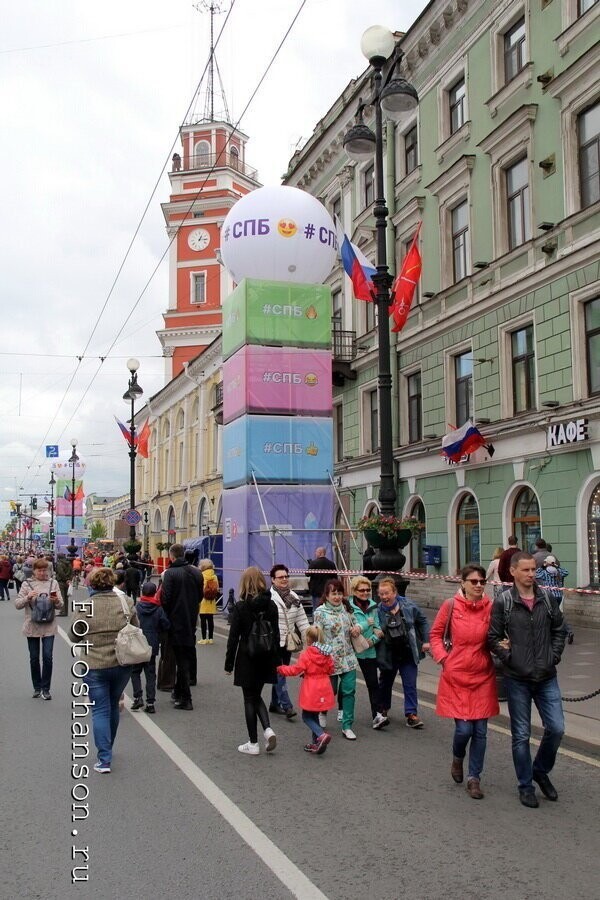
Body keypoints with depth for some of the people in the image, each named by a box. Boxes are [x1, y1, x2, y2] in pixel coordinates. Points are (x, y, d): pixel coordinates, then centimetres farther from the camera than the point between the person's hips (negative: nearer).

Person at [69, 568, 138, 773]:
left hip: (94, 666, -3)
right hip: (122, 664, 3)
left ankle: (104, 759, -2)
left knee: (100, 710, 4)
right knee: (113, 706, 20)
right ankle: (107, 749, 36)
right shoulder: (126, 603, -4)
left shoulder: (84, 607, -10)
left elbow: (75, 637, 1)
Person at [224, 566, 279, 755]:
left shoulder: (240, 607, -12)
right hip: (266, 658, 4)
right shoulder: (271, 605, 0)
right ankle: (268, 729, 0)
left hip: (247, 659, -4)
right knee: (257, 696, 20)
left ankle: (253, 743, 11)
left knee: (250, 699, 7)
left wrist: (229, 663, -2)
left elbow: (233, 637, -10)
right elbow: (276, 635, 4)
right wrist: (276, 660, 13)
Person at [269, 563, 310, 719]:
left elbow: (301, 619, 13)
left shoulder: (294, 597, 10)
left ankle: (275, 704, 24)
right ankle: (287, 706, -10)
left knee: (280, 673, 14)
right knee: (279, 674, -9)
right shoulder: (268, 597, -12)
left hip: (287, 642, 7)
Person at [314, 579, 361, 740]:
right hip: (330, 659, -4)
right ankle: (322, 711, 40)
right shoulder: (320, 612, -8)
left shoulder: (346, 608, 7)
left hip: (348, 658, 4)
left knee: (349, 691, 0)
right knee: (331, 690, 8)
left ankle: (347, 726, 9)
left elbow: (354, 623, 24)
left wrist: (357, 628, 0)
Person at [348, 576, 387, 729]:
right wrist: (367, 624, -18)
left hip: (369, 651, 3)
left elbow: (378, 628, 5)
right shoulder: (348, 607, -12)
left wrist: (373, 640, -13)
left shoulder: (373, 606, 5)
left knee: (373, 682, -5)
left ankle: (378, 715, -8)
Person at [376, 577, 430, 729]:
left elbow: (422, 621, 5)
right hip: (388, 655, 0)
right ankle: (383, 710, 38)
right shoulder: (378, 610, -12)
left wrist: (426, 641, 3)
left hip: (408, 653, 0)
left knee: (410, 684, -1)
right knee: (385, 683, 18)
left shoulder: (408, 605, -8)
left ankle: (411, 714, 6)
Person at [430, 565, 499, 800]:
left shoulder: (490, 607, -2)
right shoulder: (451, 605, -6)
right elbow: (435, 634, 5)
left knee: (480, 730, 5)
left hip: (483, 676, 2)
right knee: (463, 728, -5)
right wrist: (443, 658, -5)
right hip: (456, 676, -2)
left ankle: (474, 778, 22)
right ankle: (457, 759, 29)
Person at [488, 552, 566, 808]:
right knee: (521, 735, 7)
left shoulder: (547, 599, 1)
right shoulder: (503, 602, -7)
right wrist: (510, 659, -11)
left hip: (547, 678, 3)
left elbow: (559, 630, 11)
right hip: (517, 679, -3)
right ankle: (525, 785, 22)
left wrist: (554, 657, 1)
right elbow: (493, 638, -2)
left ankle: (541, 771, 28)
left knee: (556, 728, 1)